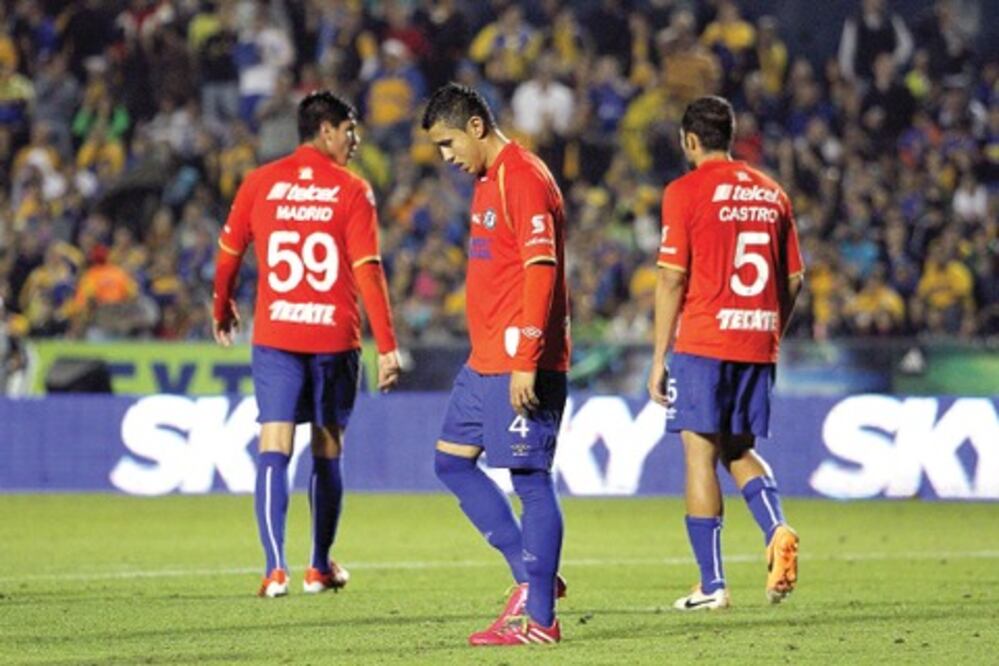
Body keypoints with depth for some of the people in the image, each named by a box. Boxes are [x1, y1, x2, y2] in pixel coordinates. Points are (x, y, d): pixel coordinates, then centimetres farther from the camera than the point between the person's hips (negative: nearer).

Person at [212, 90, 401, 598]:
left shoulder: (260, 183, 4)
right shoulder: (351, 191, -4)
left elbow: (228, 253, 12)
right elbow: (368, 271, -9)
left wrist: (222, 309, 30)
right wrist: (386, 347, -8)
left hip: (275, 335, 1)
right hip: (334, 337, -1)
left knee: (274, 449, -4)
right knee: (327, 452, 14)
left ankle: (275, 568, -18)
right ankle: (320, 567, 22)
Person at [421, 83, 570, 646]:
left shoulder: (524, 179, -14)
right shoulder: (490, 181, 17)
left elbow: (540, 271, -21)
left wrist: (525, 361, -24)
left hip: (520, 366, -11)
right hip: (485, 363, 11)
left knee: (531, 479, -6)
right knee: (452, 461, 13)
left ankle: (539, 617, -3)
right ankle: (531, 575, 15)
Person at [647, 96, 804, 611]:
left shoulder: (686, 192, -5)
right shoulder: (771, 193, 11)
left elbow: (672, 279, -9)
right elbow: (793, 279, 12)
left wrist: (659, 358, -4)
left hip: (703, 342, -5)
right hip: (757, 345, 5)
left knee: (701, 455, 0)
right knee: (740, 450, 18)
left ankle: (712, 584, -1)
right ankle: (777, 531, -9)